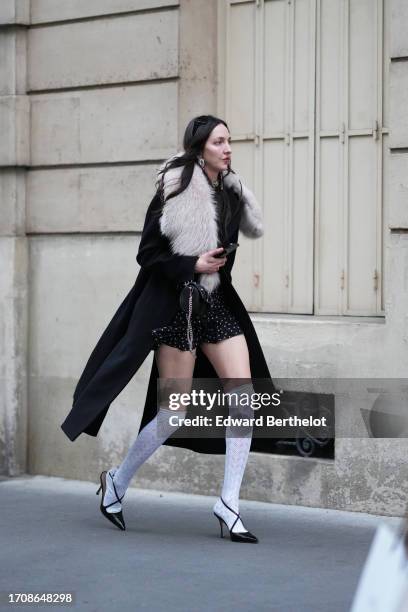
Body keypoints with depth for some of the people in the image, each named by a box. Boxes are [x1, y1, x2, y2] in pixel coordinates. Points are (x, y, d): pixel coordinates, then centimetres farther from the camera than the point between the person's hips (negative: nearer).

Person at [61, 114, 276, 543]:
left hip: (217, 305, 6)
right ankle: (118, 481, 21)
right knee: (174, 413, -3)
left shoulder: (232, 193, 6)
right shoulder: (174, 193, -11)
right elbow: (147, 254, -10)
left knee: (243, 392, -9)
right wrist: (192, 266, -19)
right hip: (173, 308, -6)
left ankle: (229, 502, -4)